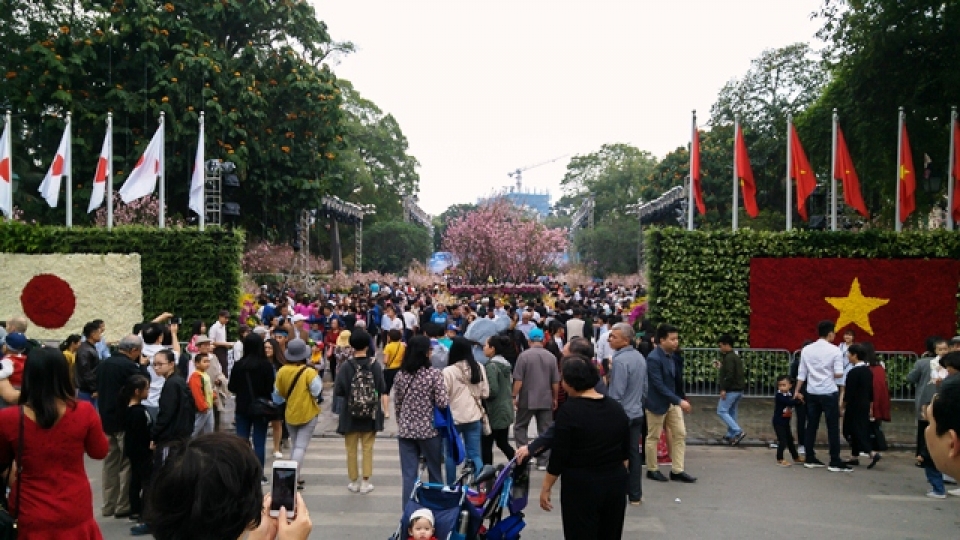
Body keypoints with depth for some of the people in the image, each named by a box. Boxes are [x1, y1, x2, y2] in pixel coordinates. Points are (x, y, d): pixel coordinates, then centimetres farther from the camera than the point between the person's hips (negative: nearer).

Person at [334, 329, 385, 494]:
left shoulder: (346, 367, -13)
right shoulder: (375, 365, -10)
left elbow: (337, 392, -14)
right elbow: (382, 389, -10)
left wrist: (348, 392, 6)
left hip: (350, 414, -1)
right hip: (371, 414, 1)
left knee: (352, 449, 13)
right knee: (368, 449, 13)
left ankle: (354, 482, 19)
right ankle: (365, 482, 15)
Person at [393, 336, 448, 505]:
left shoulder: (400, 375, 1)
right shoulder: (434, 374, -12)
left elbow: (397, 404, 8)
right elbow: (442, 403, -15)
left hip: (406, 430, 3)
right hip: (429, 429, -3)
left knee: (409, 476, 7)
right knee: (435, 473, 15)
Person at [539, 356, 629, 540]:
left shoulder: (569, 410, -14)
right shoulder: (616, 407, 3)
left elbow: (559, 455, -14)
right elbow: (625, 451, 10)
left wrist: (546, 488, -5)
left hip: (581, 486, -6)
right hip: (615, 483, 6)